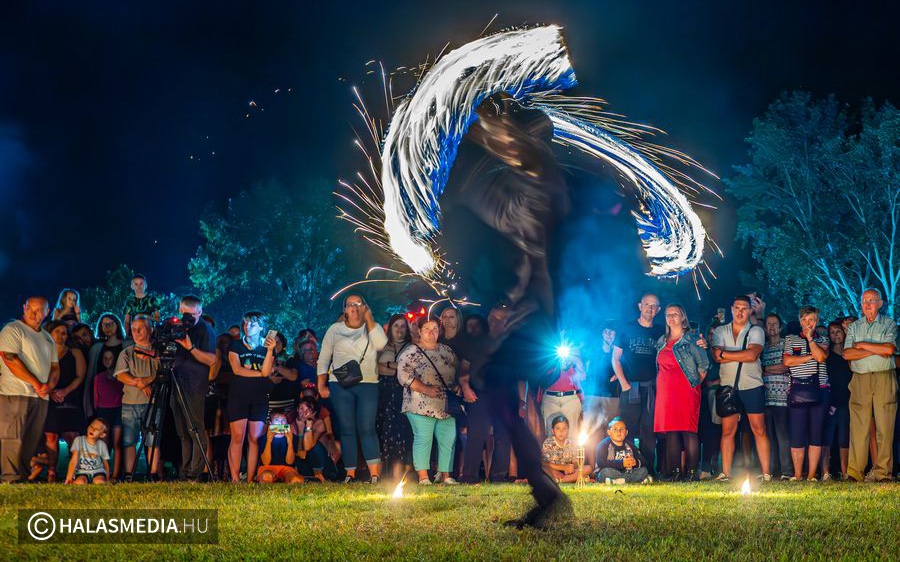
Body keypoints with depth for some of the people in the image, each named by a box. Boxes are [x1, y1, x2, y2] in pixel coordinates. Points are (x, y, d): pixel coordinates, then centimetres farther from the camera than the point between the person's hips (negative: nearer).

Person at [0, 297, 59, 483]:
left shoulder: (48, 338, 21)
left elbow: (55, 367, 20)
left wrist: (49, 385, -2)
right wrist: (35, 383, -13)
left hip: (41, 397, 7)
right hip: (15, 393, -7)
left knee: (32, 441, 6)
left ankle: (25, 477, 10)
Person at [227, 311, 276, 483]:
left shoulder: (267, 348, 12)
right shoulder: (236, 346, 10)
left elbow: (266, 372, -4)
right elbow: (237, 369, -5)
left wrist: (270, 350, -13)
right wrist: (260, 374, -4)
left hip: (260, 397, 1)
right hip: (239, 395, -1)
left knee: (254, 438, -3)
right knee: (238, 437, -9)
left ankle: (250, 479, -2)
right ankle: (235, 479, -8)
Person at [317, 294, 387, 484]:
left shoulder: (372, 328, 9)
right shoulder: (335, 329, 10)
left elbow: (381, 344, -14)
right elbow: (324, 358, 11)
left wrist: (368, 318, -8)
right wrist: (321, 385, 3)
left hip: (368, 385, -1)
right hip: (340, 385, 1)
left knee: (367, 429, -9)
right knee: (347, 430, 2)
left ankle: (374, 475, -13)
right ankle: (350, 474, 6)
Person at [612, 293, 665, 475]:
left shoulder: (661, 332, 12)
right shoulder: (625, 328, 6)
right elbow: (615, 359, 4)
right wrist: (624, 384, -5)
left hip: (652, 387, 2)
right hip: (630, 386, -2)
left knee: (649, 430, 0)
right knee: (628, 429, -5)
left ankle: (647, 470, 4)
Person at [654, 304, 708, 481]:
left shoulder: (691, 340, -1)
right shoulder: (662, 342, 17)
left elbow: (704, 365, -1)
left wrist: (695, 383, 1)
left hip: (686, 391, -5)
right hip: (666, 392, 5)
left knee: (688, 430, -9)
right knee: (670, 430, 3)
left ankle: (692, 471, -7)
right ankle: (675, 471, 6)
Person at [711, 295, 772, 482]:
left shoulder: (756, 331, 3)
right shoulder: (720, 332, 9)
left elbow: (752, 355, -15)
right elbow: (717, 357, -7)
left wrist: (724, 353, -10)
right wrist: (744, 356, -11)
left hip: (752, 386, -2)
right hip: (728, 387, 2)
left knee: (759, 429, -2)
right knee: (728, 430, 1)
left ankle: (766, 473, -1)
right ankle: (725, 473, 3)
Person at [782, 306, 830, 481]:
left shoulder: (822, 341, 15)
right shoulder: (791, 339, 14)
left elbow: (821, 356, -6)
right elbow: (787, 361, -2)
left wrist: (810, 338, -1)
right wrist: (810, 356, -4)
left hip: (819, 389, 1)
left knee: (816, 433, -1)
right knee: (797, 434, -5)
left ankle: (812, 475, 2)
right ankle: (797, 475, 0)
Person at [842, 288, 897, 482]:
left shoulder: (889, 325, 8)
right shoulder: (854, 327, 16)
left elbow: (889, 349, -10)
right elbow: (847, 354, 2)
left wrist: (862, 345, -3)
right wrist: (876, 351, -7)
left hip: (884, 379, -2)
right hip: (860, 379, 2)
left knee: (884, 427, -4)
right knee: (858, 426, -4)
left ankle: (882, 472, -2)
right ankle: (854, 472, -5)